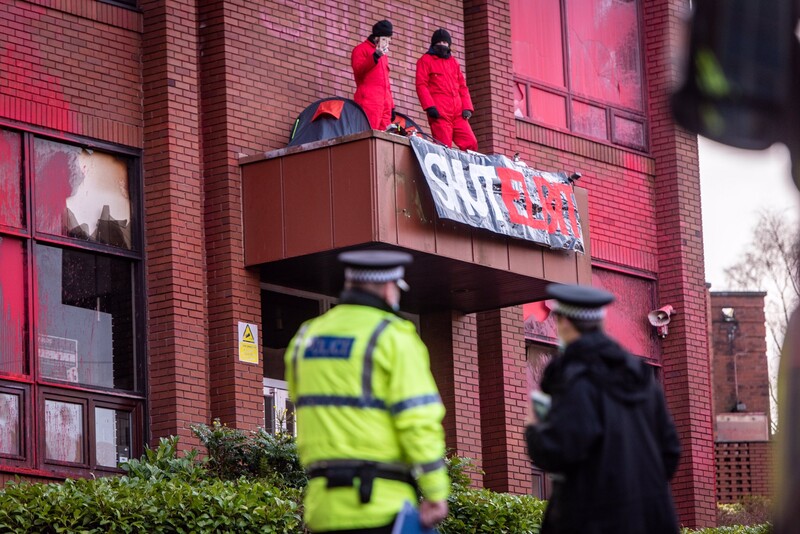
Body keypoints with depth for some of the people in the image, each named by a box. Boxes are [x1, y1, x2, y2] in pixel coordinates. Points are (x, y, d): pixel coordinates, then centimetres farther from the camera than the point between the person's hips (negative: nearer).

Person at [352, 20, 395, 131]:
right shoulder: (361, 49, 6)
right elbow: (358, 70, -11)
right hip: (369, 103, -8)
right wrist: (375, 56, -21)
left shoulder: (383, 55, 29)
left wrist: (391, 106, 24)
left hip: (385, 104, 8)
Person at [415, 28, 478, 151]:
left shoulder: (453, 62, 24)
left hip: (458, 112, 6)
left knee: (471, 143, -5)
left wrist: (467, 107, 6)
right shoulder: (426, 60, 7)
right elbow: (421, 85, -3)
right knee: (444, 147, -13)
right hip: (439, 113, -6)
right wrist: (429, 106, -15)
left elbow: (462, 86, 21)